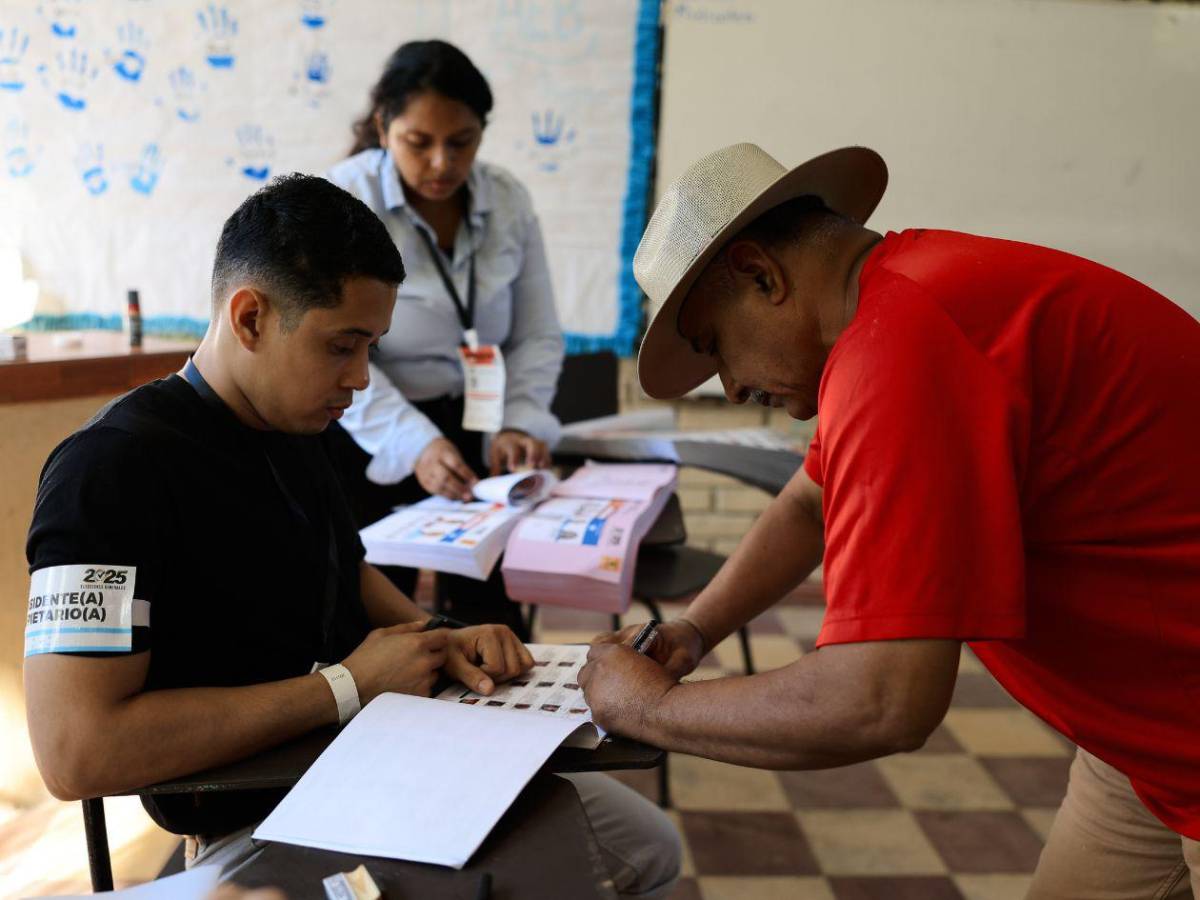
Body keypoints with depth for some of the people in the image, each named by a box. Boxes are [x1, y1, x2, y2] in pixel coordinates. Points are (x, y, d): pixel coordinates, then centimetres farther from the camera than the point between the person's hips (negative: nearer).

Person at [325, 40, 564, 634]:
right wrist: (414, 443, -29)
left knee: (494, 612, 8)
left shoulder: (508, 201, -1)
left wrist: (520, 424, -16)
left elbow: (537, 335, 1)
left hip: (477, 435, 4)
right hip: (371, 445, -3)